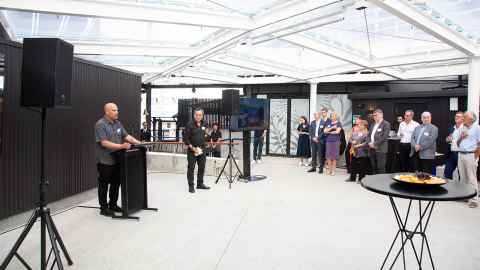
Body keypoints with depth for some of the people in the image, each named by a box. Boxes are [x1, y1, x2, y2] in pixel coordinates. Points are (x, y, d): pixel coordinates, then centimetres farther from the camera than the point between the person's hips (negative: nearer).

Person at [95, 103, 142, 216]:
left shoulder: (118, 123, 8)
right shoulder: (100, 124, -14)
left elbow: (126, 136, 11)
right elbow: (104, 143, -22)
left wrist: (139, 143, -2)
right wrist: (121, 146, -29)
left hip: (116, 160, 7)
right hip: (105, 161, -7)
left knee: (116, 183, 15)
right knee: (104, 185, 5)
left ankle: (113, 205, 29)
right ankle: (103, 208, 16)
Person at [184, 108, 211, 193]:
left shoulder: (203, 125, 8)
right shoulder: (190, 125, -9)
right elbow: (186, 139, -11)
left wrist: (203, 146, 12)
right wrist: (192, 148, -16)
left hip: (202, 150, 6)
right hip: (192, 150, -6)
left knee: (202, 167, 12)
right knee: (191, 168, 0)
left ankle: (200, 184, 25)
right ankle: (191, 186, 8)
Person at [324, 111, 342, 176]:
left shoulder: (338, 123, 2)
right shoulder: (328, 123, 12)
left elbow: (337, 131, -10)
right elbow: (325, 131, 1)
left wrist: (329, 132, -1)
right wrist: (332, 128, -10)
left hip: (336, 141, -3)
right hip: (328, 141, 3)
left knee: (334, 156, -1)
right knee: (328, 156, 3)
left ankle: (333, 170, 5)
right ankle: (329, 169, 12)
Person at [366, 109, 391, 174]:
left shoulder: (386, 124, -5)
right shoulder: (373, 124, 18)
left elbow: (384, 137, -14)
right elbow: (368, 135, 16)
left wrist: (375, 144, -14)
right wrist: (369, 143, -2)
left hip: (380, 149, -7)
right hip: (372, 149, 7)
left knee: (381, 169, -4)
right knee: (373, 168, 10)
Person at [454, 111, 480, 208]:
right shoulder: (461, 129, 13)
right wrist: (461, 137, -4)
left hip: (471, 155, -6)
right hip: (461, 154, 6)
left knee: (472, 178, -7)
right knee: (463, 177, 12)